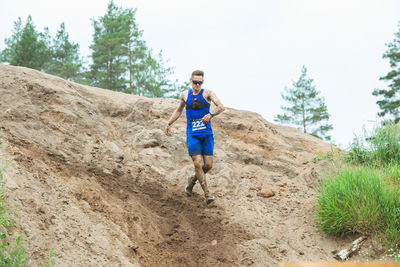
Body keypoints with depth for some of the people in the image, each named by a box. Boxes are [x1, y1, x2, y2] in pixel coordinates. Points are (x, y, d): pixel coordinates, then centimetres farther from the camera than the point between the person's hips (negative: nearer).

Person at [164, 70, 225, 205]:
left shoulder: (207, 93, 0)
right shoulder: (185, 95, 10)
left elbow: (221, 107, -14)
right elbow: (178, 110, 29)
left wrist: (211, 114, -32)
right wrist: (168, 124, 26)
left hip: (207, 134, 0)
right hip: (192, 135, 1)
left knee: (208, 164, -1)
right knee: (198, 164, -12)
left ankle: (192, 180, 29)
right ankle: (207, 194, -6)